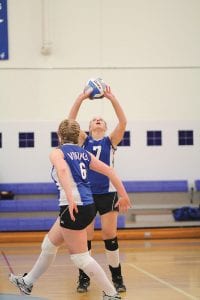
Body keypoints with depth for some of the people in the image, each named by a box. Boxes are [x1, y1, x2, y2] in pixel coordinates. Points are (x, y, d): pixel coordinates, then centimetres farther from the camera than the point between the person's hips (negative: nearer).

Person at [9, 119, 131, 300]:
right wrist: (123, 195, 13)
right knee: (49, 244, 22)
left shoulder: (57, 152, -4)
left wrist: (70, 198, -37)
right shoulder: (84, 154, 15)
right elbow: (109, 171, 10)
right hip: (88, 206, 9)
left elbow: (62, 170, -26)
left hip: (74, 208, -9)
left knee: (80, 256, 0)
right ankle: (28, 282, 35)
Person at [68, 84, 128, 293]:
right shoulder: (84, 140, 8)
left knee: (110, 236, 0)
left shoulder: (110, 141, 6)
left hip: (107, 194, 0)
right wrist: (82, 97, -16)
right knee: (85, 238, 1)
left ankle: (117, 277, 10)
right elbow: (70, 121, -6)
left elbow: (123, 122, -9)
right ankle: (84, 278, 11)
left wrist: (111, 97, -15)